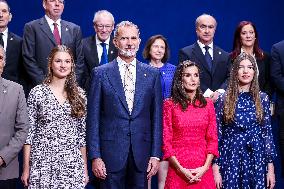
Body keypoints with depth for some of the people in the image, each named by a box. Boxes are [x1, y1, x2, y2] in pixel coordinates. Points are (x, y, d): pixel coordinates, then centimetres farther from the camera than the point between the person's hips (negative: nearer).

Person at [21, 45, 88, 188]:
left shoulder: (79, 94, 7)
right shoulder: (37, 93, -1)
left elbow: (82, 134, 9)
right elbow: (29, 132, -1)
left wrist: (85, 168, 7)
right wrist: (26, 168, -4)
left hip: (73, 165, 2)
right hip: (43, 163, -2)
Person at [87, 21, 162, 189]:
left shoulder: (152, 74, 6)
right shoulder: (101, 73, 1)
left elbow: (157, 117, 6)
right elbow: (93, 118, 0)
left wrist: (156, 155, 1)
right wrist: (95, 156, -5)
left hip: (141, 153, 2)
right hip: (111, 153, -1)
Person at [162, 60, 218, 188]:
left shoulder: (207, 104, 6)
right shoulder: (170, 104, -2)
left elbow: (213, 139, 4)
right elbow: (166, 141, -4)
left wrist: (205, 167, -8)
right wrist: (181, 169, -12)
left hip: (202, 171, 2)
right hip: (178, 170, -2)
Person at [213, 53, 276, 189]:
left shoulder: (262, 98, 3)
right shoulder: (224, 100, -1)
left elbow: (267, 133, 5)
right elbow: (216, 135, 0)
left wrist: (271, 168, 1)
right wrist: (216, 169, -5)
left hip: (257, 159, 1)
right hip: (231, 159, -1)